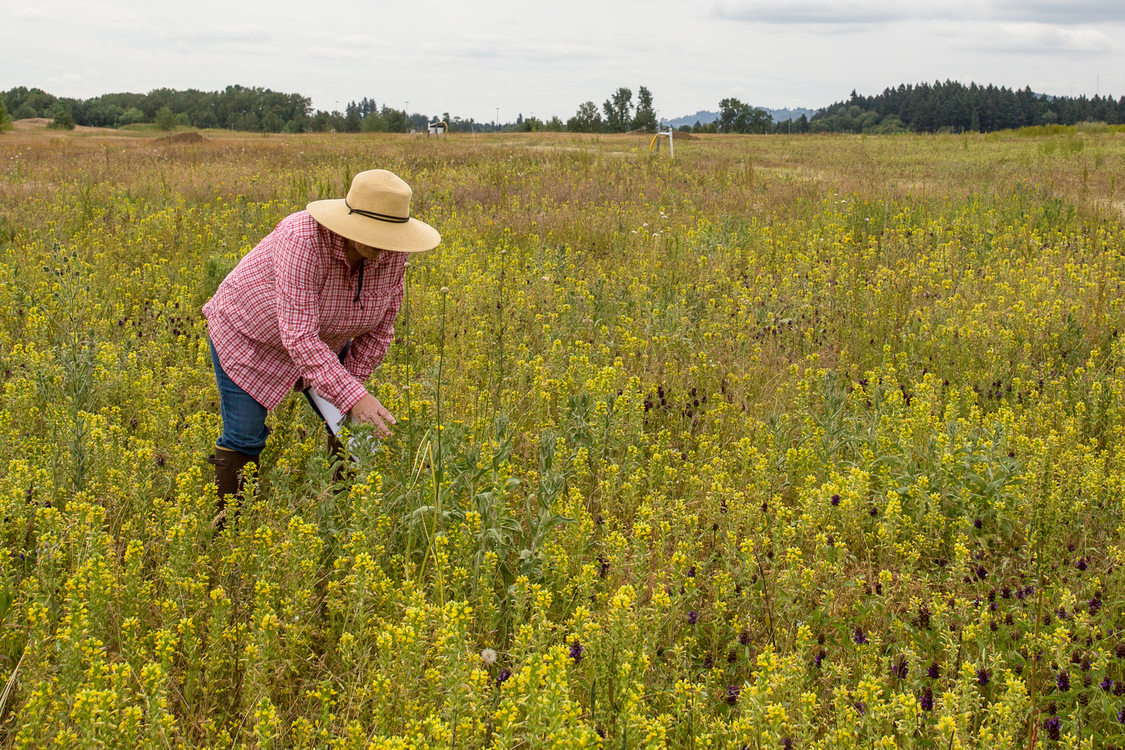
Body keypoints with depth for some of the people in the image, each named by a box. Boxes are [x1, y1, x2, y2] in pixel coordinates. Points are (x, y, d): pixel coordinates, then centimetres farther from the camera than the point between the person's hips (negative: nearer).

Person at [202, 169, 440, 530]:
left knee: (350, 426, 0)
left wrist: (351, 384, -13)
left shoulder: (393, 255, -22)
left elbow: (380, 327, -7)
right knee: (244, 439, -6)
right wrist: (352, 397, -44)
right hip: (248, 333, -5)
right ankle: (226, 525, 13)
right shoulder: (305, 240, -40)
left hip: (323, 339, 5)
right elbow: (300, 336, -41)